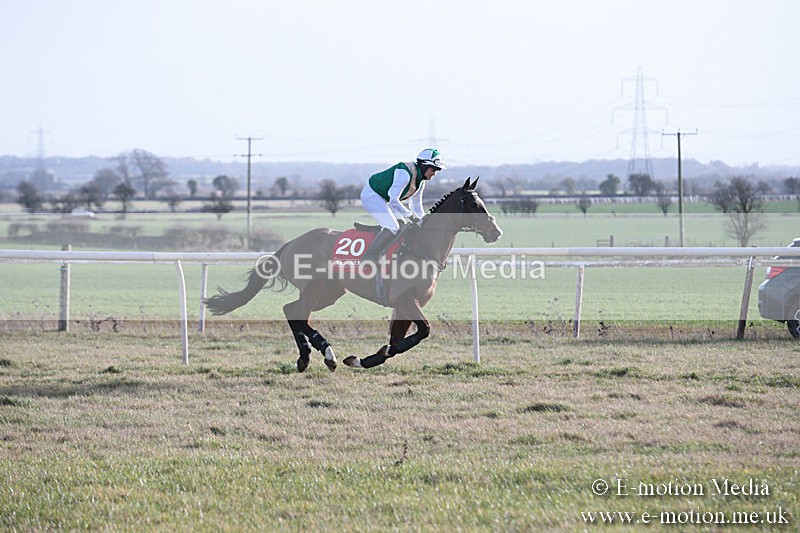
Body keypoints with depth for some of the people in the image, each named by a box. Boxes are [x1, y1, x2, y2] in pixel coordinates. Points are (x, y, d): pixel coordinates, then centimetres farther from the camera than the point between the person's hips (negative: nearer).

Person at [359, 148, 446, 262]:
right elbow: (393, 200, -30)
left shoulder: (420, 181, 3)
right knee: (392, 227, -20)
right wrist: (411, 215, -26)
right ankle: (368, 259, -22)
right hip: (372, 195, -10)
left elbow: (416, 205, 13)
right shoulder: (405, 173, -28)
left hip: (383, 199, 10)